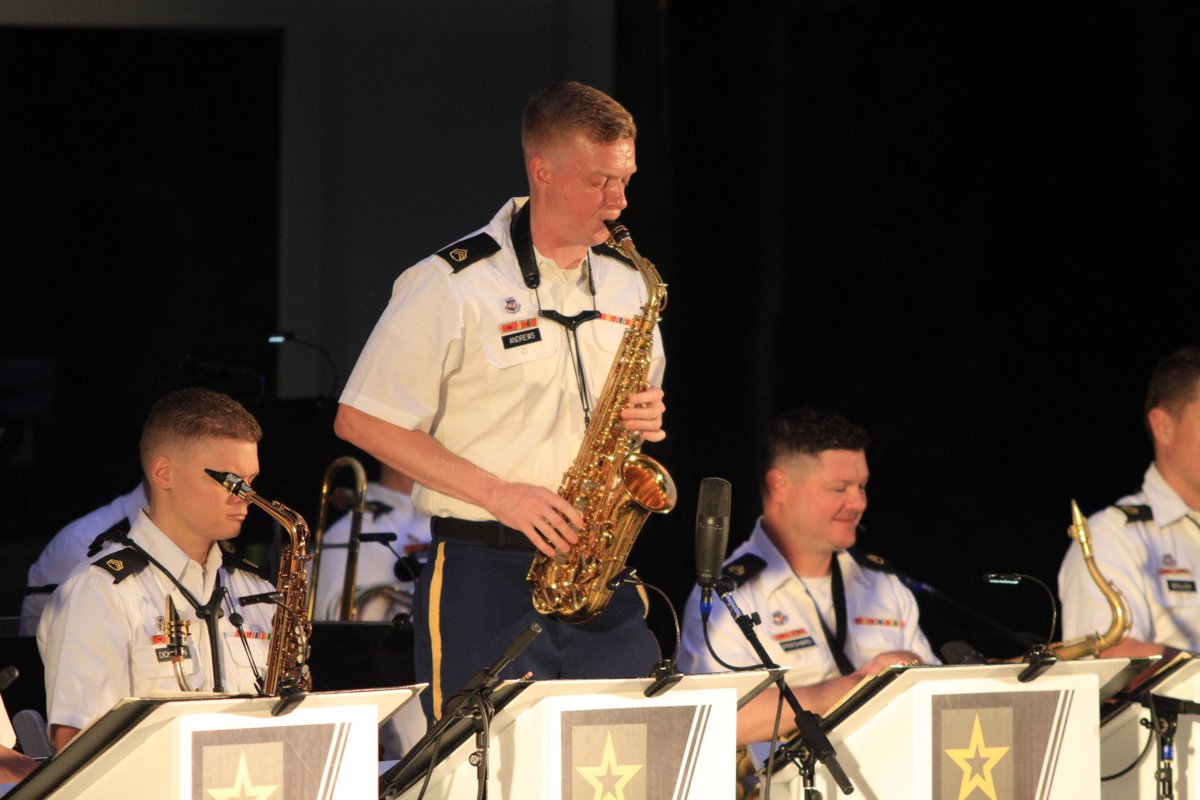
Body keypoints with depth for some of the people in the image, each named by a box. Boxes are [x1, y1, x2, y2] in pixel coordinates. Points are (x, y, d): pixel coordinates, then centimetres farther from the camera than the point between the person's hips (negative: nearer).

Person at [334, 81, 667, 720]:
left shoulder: (626, 286, 13)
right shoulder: (452, 285, -7)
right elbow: (360, 421, -7)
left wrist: (645, 420, 0)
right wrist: (497, 493, -14)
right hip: (486, 577, -5)